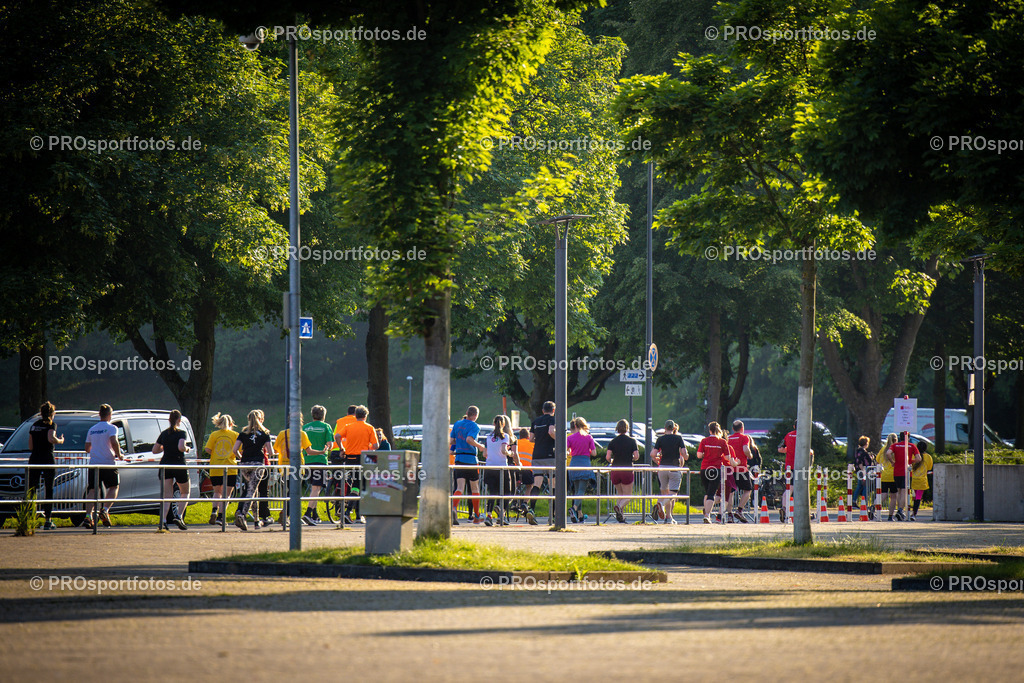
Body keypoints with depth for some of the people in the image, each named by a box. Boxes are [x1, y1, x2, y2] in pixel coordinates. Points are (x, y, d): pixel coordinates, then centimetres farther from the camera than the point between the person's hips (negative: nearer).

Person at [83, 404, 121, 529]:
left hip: (93, 463, 4)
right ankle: (105, 510, -7)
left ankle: (88, 516, -11)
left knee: (92, 490, 3)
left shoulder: (92, 429, 14)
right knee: (114, 487, 12)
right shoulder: (111, 428, -3)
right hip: (108, 462, -4)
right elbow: (114, 442, -20)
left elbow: (87, 448, 17)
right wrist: (118, 454, -4)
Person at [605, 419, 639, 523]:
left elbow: (607, 457, -6)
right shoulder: (632, 441, -2)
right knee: (627, 497, 3)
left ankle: (621, 518, 5)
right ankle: (619, 507, -29)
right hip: (627, 470, -2)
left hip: (615, 471, 2)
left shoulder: (613, 441, 2)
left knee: (620, 494, 17)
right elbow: (636, 456, -8)